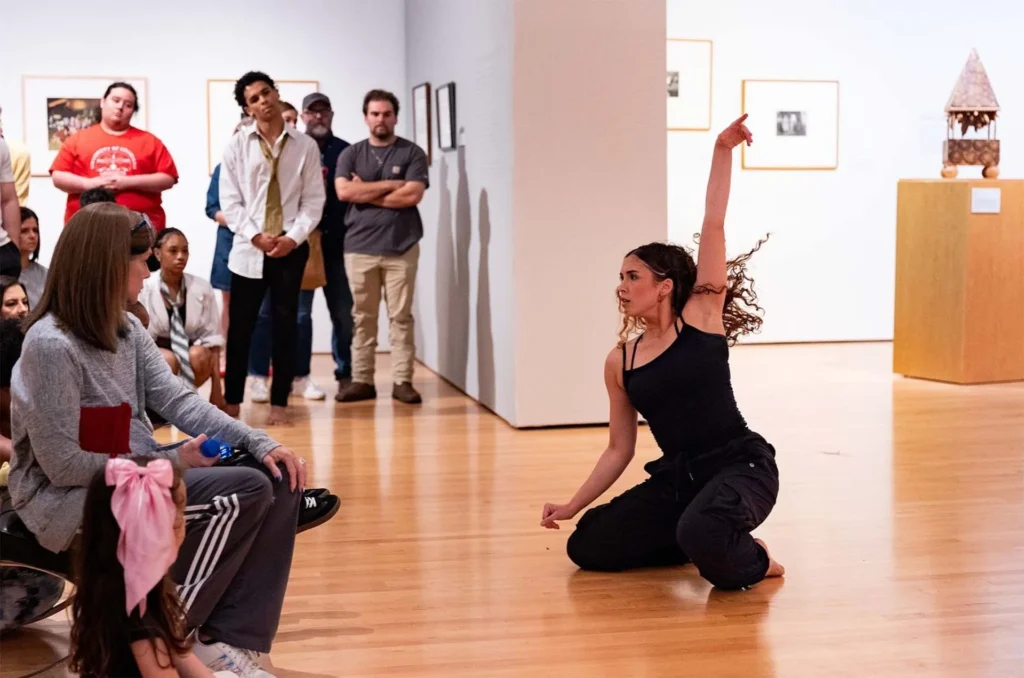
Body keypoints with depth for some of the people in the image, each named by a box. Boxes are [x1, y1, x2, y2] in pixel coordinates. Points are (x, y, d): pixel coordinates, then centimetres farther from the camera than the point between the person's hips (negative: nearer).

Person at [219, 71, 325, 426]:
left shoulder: (305, 145, 3)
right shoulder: (238, 144, 2)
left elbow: (314, 199, 1)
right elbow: (230, 200, -1)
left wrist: (293, 237, -12)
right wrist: (255, 235, -12)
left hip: (291, 248, 0)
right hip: (248, 248, 0)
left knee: (285, 326, 5)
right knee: (240, 327, 3)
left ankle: (279, 403, 13)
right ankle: (232, 401, 13)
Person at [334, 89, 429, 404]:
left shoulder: (412, 153, 3)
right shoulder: (351, 154, 9)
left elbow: (412, 195, -10)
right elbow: (343, 191, -7)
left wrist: (365, 193, -5)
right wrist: (390, 184, -8)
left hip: (401, 248, -2)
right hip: (359, 248, 2)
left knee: (401, 316, 1)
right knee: (363, 318, 5)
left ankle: (402, 381, 5)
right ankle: (361, 380, 10)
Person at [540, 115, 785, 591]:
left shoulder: (701, 316, -5)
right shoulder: (620, 361, 6)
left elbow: (713, 226, -11)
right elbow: (619, 449, 12)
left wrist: (723, 151, -15)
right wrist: (572, 506, 8)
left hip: (741, 466, -6)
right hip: (676, 478, 7)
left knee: (702, 532, -38)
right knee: (587, 546, 0)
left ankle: (751, 560, -1)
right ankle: (709, 544, 14)